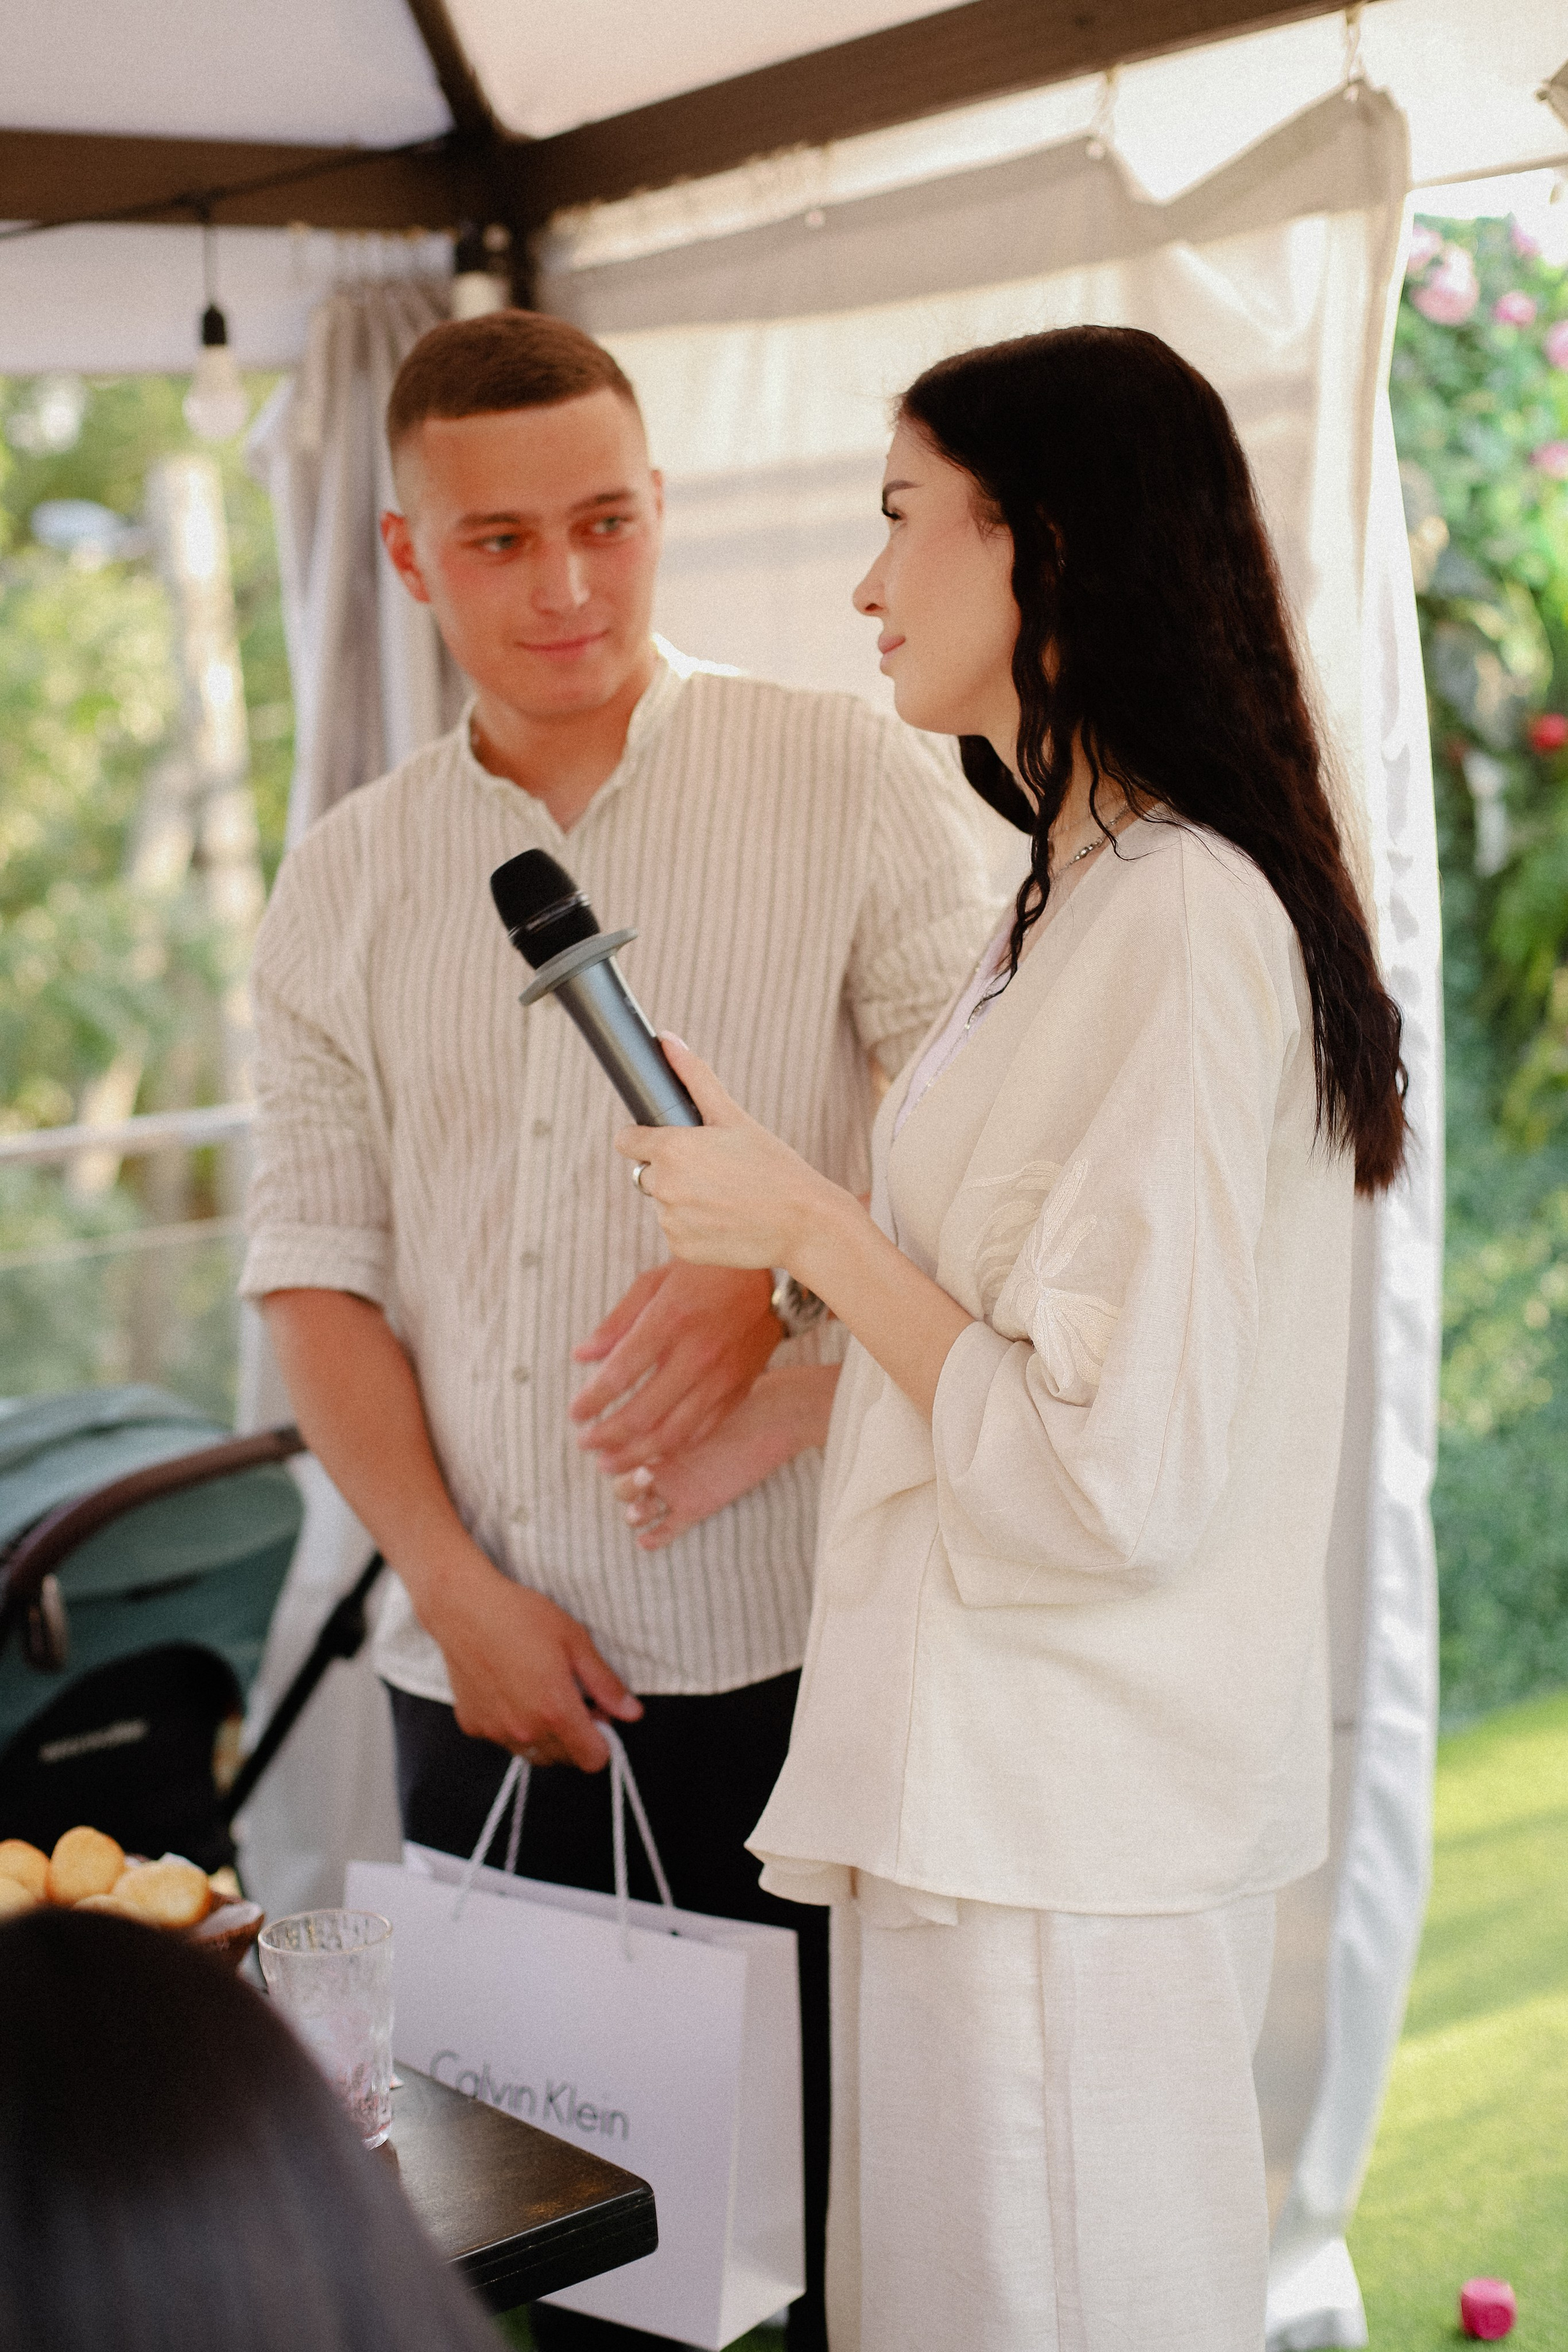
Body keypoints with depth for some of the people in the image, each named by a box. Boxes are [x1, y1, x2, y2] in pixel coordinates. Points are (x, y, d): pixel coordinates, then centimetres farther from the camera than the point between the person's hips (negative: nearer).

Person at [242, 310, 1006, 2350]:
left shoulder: (857, 788, -1)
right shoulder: (346, 881, 10)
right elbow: (314, 1265, 7)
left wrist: (782, 1268, -24)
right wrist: (457, 1585, -3)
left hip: (781, 1663, -3)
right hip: (478, 1672, 4)